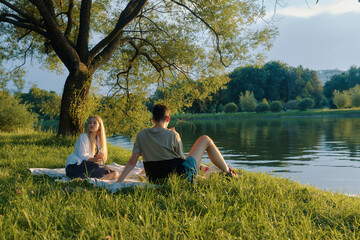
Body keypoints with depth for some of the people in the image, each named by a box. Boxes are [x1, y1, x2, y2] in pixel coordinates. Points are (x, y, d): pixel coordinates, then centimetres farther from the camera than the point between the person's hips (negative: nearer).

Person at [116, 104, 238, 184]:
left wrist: (119, 181, -2)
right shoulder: (172, 135, -16)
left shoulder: (141, 135, -3)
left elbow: (132, 161, -6)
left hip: (156, 181, 5)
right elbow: (181, 157, -4)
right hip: (183, 176, -5)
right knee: (205, 139, 12)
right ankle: (228, 173, 24)